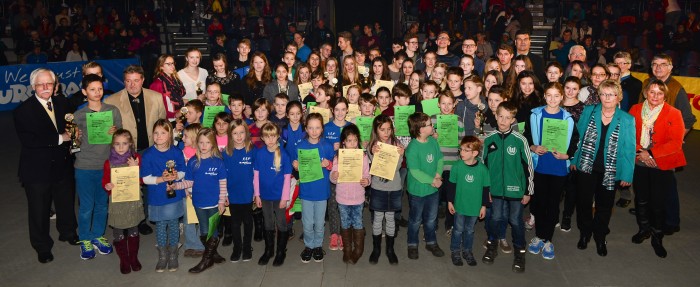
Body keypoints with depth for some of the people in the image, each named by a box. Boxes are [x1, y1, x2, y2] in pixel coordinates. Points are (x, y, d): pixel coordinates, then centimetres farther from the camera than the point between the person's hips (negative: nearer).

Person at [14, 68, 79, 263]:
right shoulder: (23, 110, -14)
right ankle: (42, 247, 29)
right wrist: (60, 138, -23)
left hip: (62, 165, 5)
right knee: (39, 210, 10)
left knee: (66, 203, 21)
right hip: (37, 169, -5)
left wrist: (73, 132, -7)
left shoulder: (62, 103, 2)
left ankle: (68, 232, 46)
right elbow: (28, 140, -24)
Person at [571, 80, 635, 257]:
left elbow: (629, 149, -5)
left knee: (605, 205, 14)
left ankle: (600, 237, 34)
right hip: (586, 167, 1)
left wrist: (627, 174, -7)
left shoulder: (627, 120, -6)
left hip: (610, 172, -1)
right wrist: (574, 159, -1)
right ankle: (585, 233, 34)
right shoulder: (589, 111, -3)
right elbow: (578, 136, 3)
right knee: (584, 202, 12)